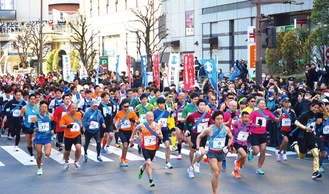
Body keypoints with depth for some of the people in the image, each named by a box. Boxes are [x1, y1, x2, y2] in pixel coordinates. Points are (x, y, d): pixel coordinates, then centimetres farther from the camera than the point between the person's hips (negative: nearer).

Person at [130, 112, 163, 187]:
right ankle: (151, 180, -14)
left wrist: (159, 135, -28)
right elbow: (135, 129, 12)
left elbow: (161, 137, -6)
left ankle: (142, 169, 55)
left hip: (153, 148, 3)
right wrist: (132, 137, 21)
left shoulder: (157, 125, -7)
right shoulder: (141, 126, -10)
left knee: (147, 163, 21)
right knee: (149, 163, -21)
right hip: (145, 148, -3)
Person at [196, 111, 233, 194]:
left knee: (216, 174, 14)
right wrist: (198, 148, -9)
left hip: (221, 153, 4)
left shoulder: (226, 129, -8)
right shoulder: (209, 129, -17)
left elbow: (231, 138, 12)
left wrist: (228, 146, -2)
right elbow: (199, 137, -2)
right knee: (216, 173, -16)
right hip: (212, 153, -4)